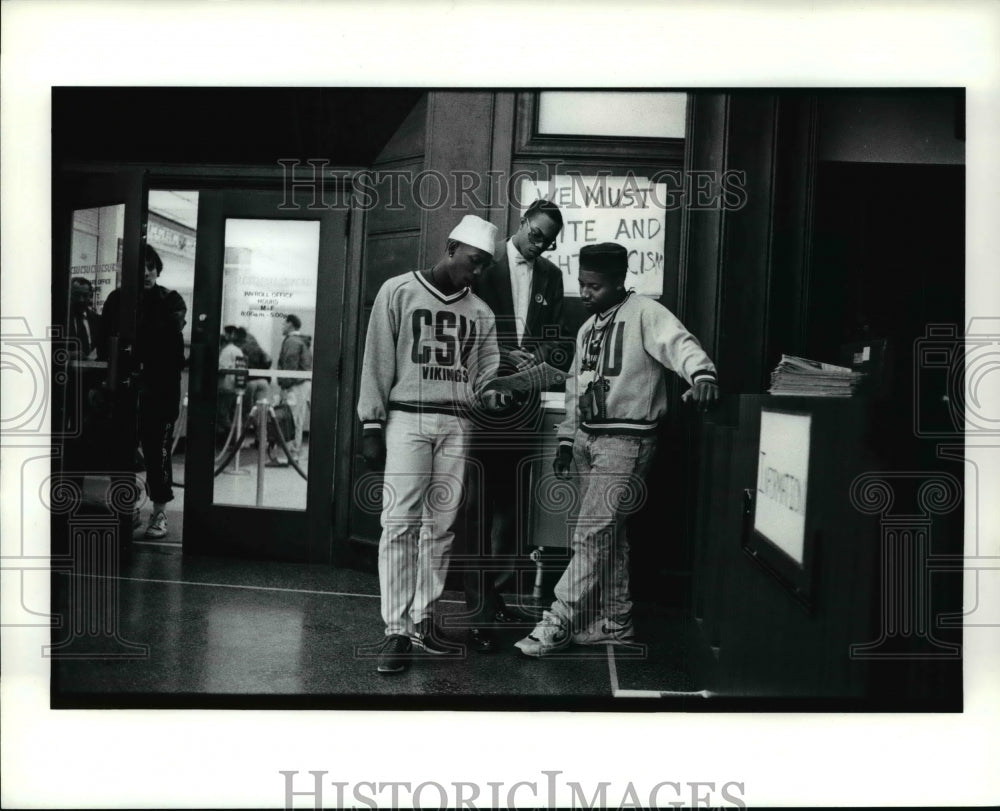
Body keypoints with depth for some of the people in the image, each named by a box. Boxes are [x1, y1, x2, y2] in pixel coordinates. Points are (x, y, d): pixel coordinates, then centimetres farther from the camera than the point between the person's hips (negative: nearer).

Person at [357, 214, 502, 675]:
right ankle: (397, 631, -5)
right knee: (401, 523, -9)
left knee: (440, 526, 4)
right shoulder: (398, 292, 3)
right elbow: (377, 362, 0)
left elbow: (487, 372, 16)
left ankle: (423, 620, 13)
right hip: (407, 418, -4)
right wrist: (372, 425, -5)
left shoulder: (481, 313, 15)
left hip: (457, 425, 4)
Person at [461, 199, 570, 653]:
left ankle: (494, 592, 22)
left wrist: (541, 353, -10)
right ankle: (480, 613, 3)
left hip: (525, 399, 4)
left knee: (514, 504, 8)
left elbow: (554, 336, 12)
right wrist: (505, 356, -16)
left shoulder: (551, 276, 12)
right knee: (481, 505, -2)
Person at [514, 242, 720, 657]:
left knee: (591, 534, -7)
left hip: (626, 440, -8)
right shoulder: (587, 328, 16)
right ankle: (615, 622, 23)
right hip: (587, 439, 8)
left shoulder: (644, 313, -9)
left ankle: (557, 623, 0)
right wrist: (566, 439, 17)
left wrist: (702, 374, -47)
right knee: (607, 533, 13)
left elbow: (679, 344, -27)